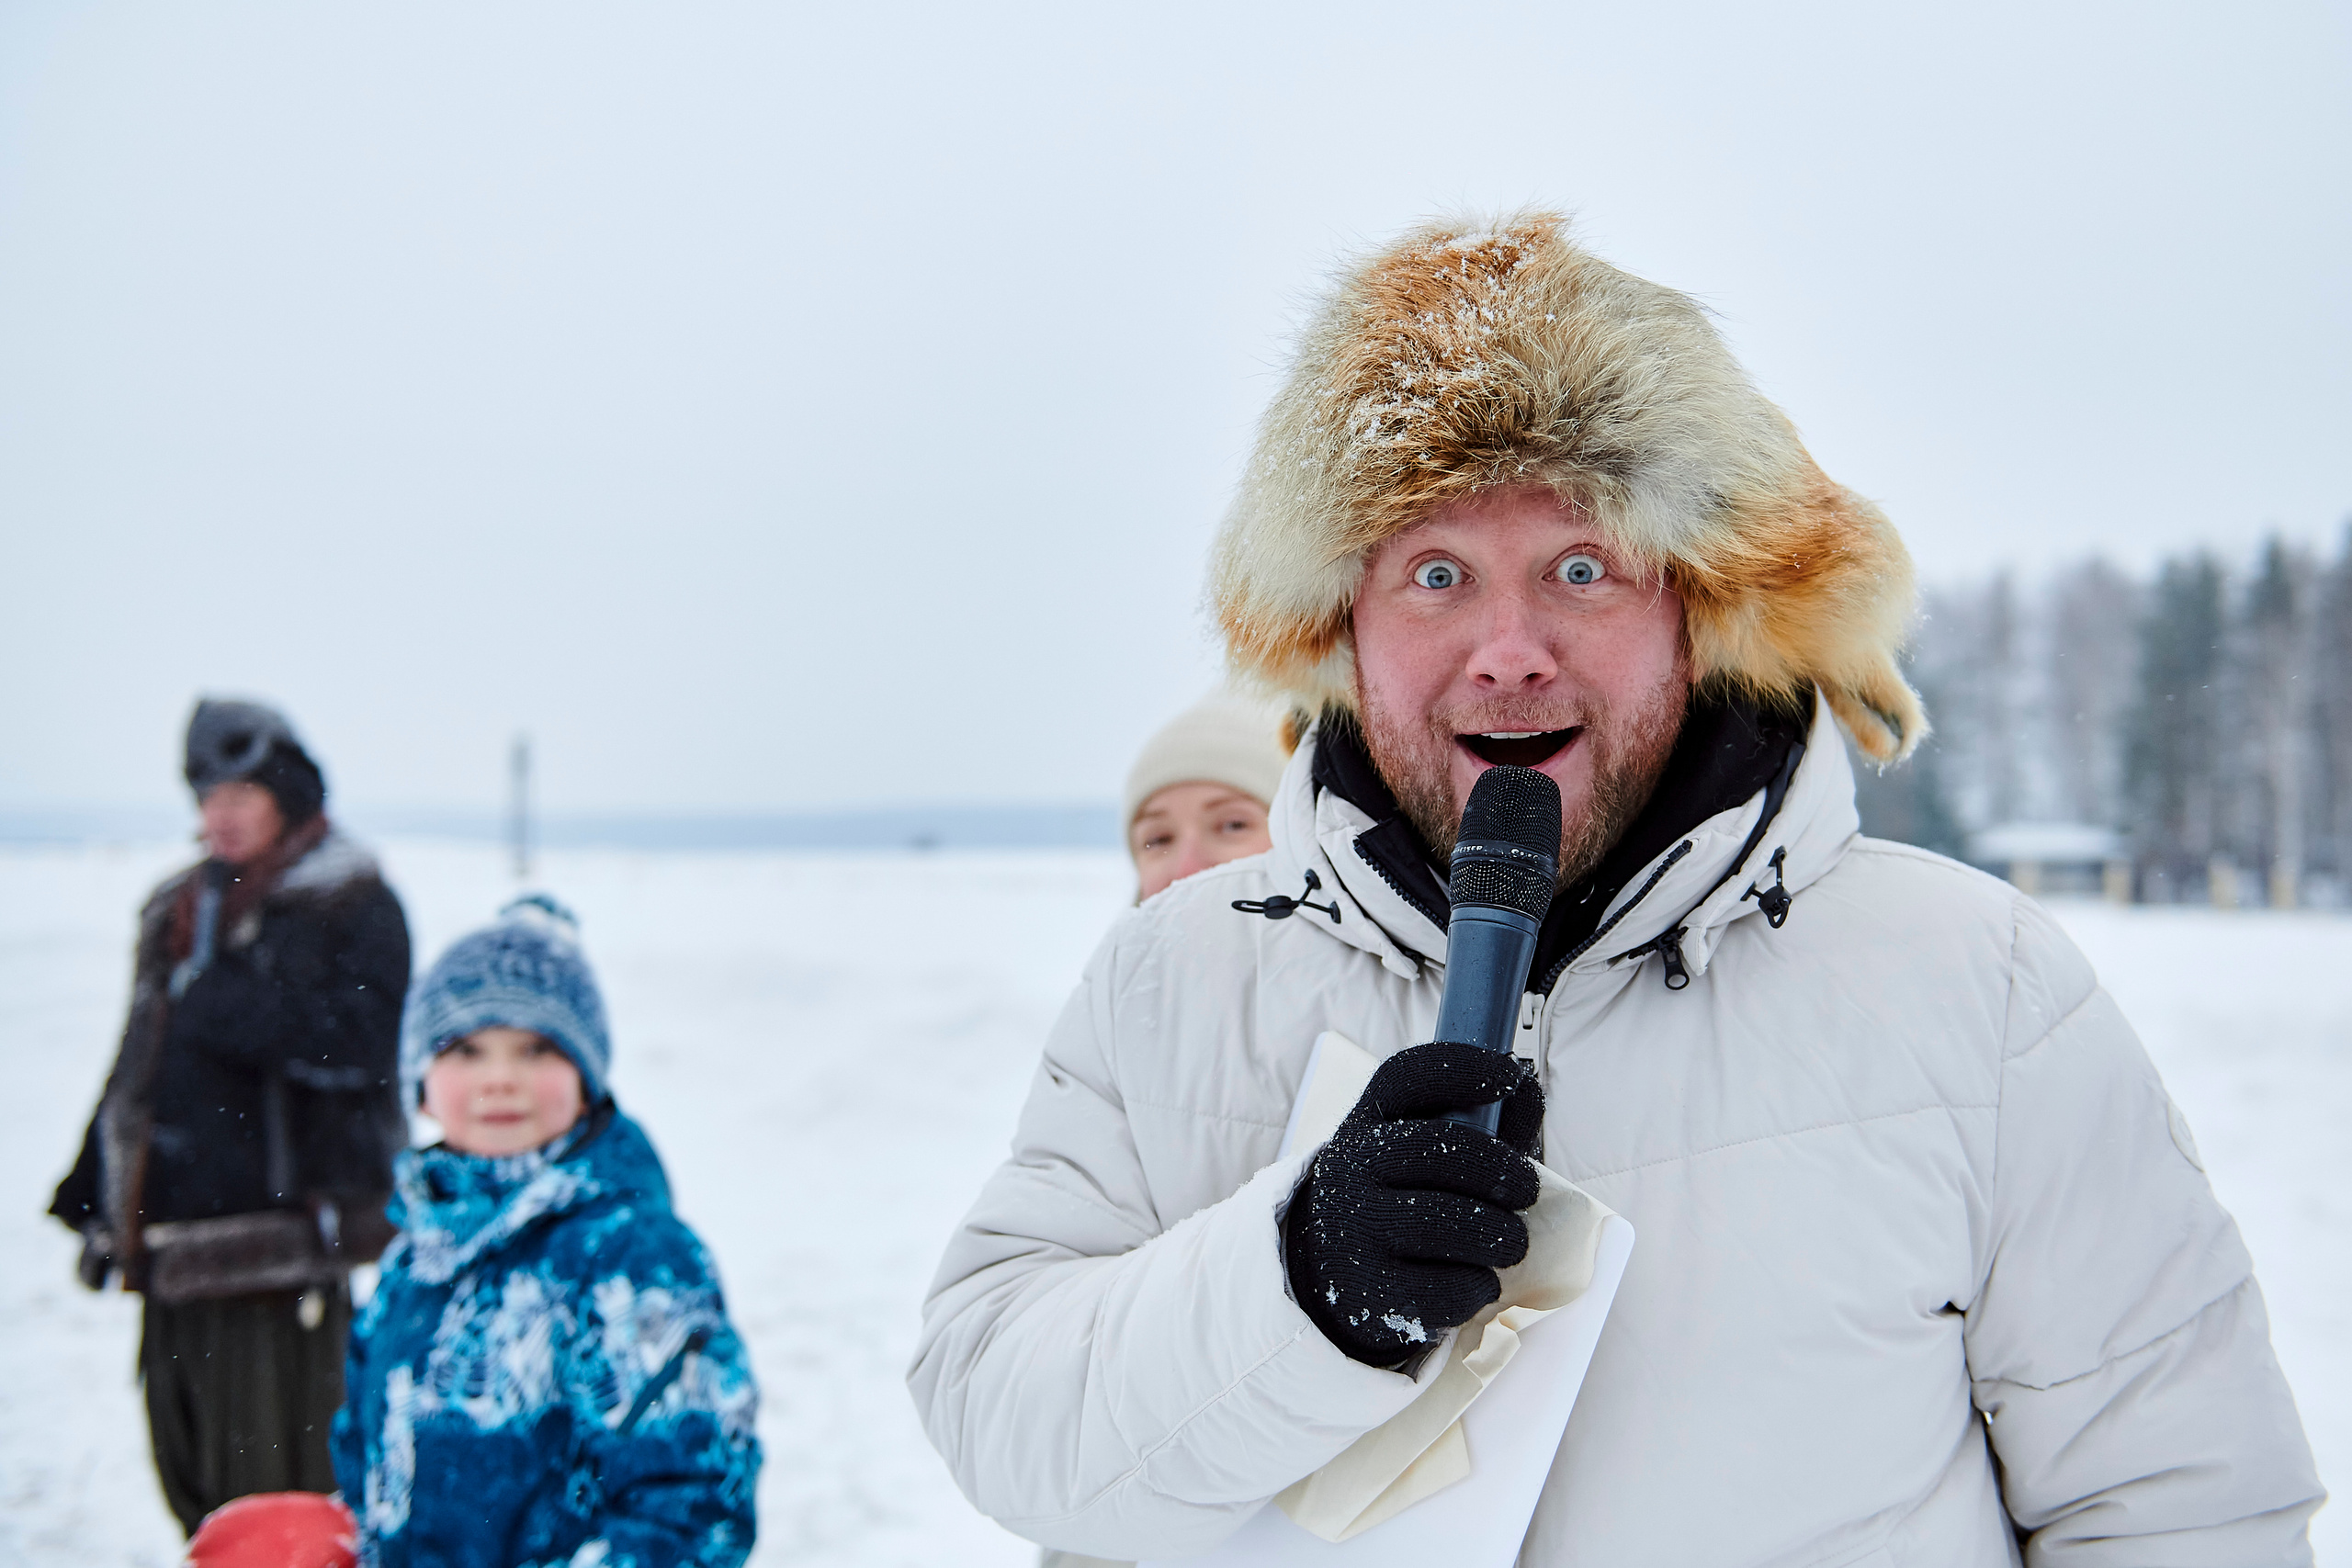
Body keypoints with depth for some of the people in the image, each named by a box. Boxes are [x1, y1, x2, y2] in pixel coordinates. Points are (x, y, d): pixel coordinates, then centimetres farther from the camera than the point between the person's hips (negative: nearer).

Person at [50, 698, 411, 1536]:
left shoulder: (354, 907, -3)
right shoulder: (175, 910, 18)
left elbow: (352, 1042, -17)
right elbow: (136, 1066, 23)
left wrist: (211, 998, -16)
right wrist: (95, 1201, 20)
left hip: (279, 1267, -7)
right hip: (173, 1261, 7)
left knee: (280, 1502, -5)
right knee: (194, 1498, 14)